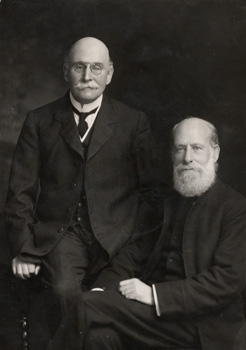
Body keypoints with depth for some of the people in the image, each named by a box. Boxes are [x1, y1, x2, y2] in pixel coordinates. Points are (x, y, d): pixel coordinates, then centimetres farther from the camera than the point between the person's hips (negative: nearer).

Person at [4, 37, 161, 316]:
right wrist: (22, 250, -4)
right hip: (60, 233, 0)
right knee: (65, 289, -28)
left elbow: (149, 190, 8)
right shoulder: (39, 122, 11)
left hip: (115, 234, 0)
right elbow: (21, 191, 7)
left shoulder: (134, 122, 9)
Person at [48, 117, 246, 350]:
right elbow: (134, 255, 11)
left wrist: (154, 294, -20)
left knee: (88, 307, -20)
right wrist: (100, 291, -9)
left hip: (202, 326, -5)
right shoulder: (168, 201, 17)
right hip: (155, 313, 5)